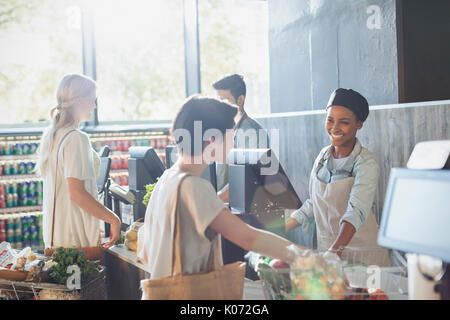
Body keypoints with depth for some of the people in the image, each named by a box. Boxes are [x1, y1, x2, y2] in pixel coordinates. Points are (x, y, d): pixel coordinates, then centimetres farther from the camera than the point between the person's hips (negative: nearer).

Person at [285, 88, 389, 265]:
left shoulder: (366, 164, -13)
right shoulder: (323, 155, 5)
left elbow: (357, 212, -27)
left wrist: (335, 251, -42)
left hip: (361, 255, -4)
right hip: (326, 250, 4)